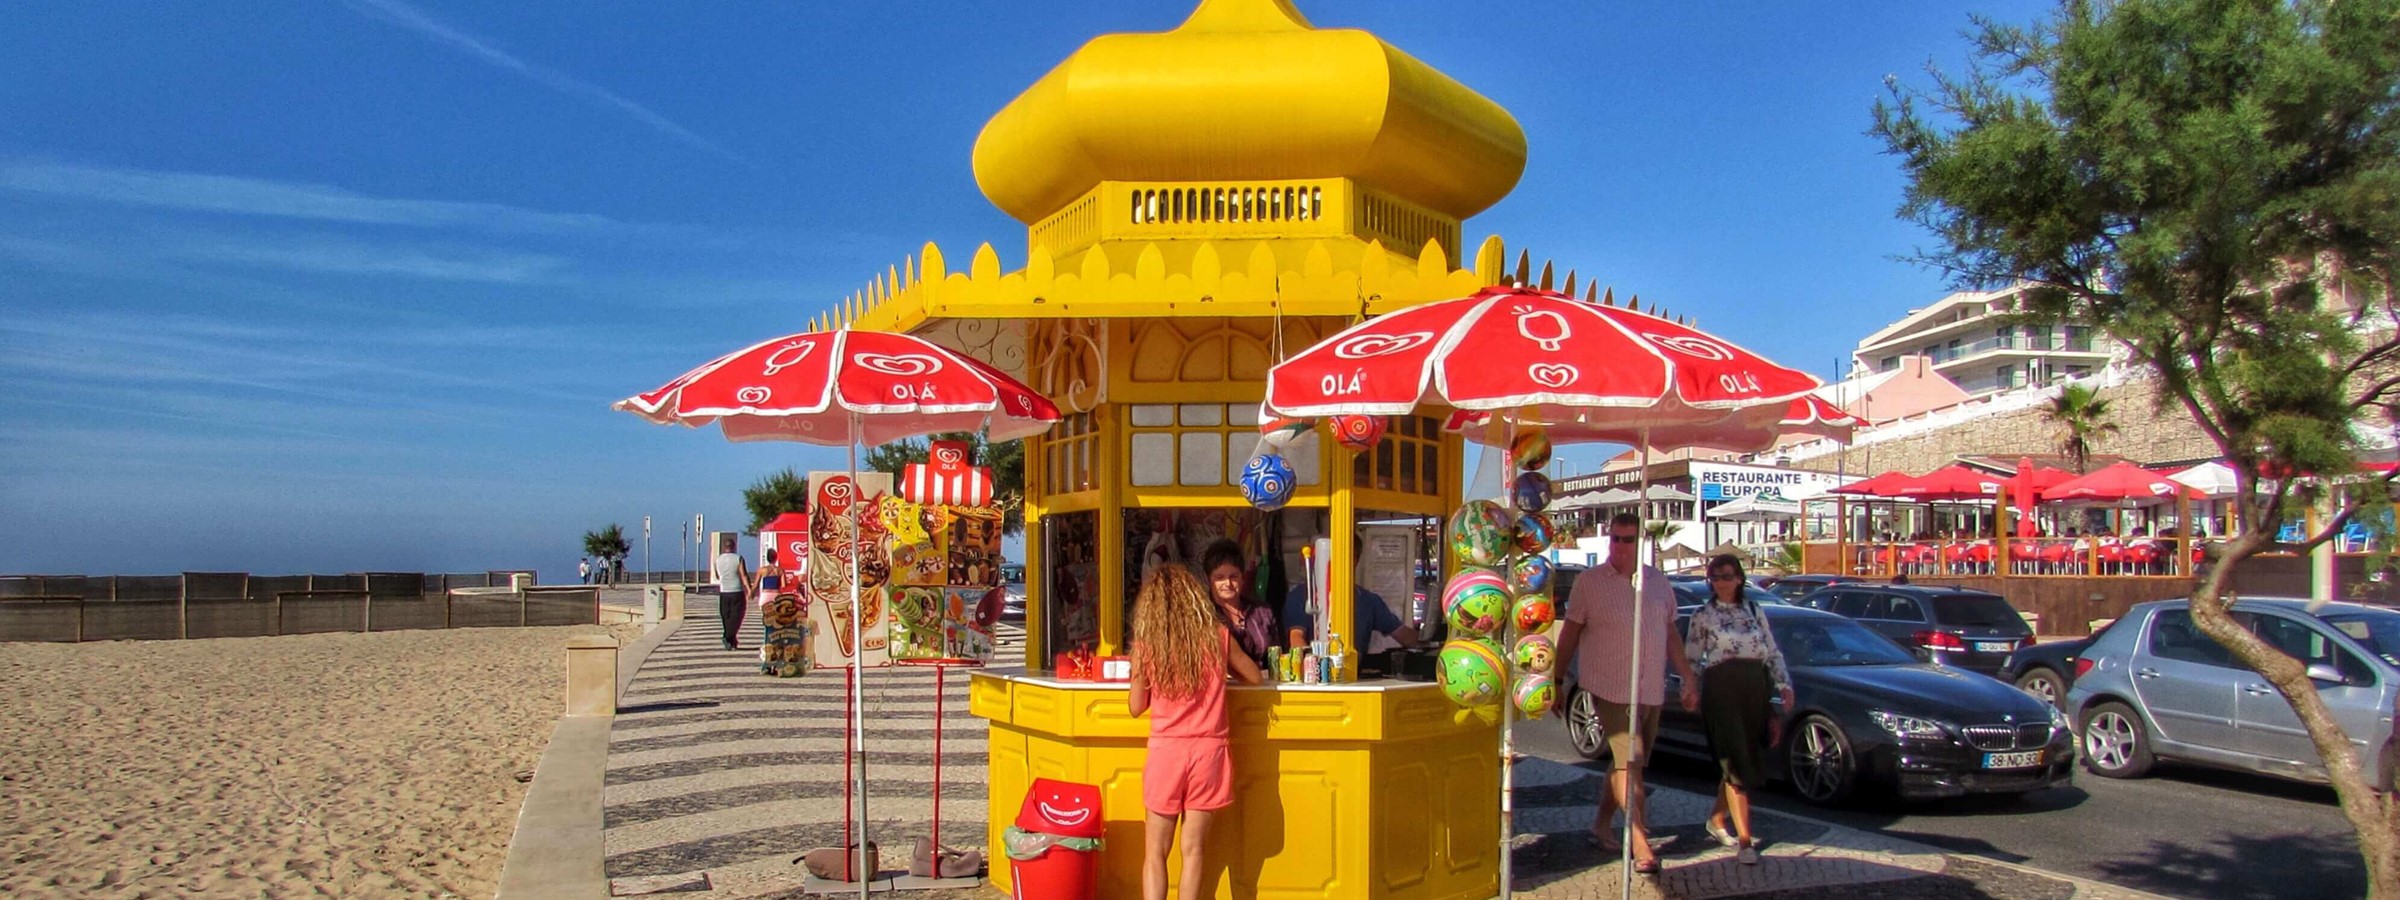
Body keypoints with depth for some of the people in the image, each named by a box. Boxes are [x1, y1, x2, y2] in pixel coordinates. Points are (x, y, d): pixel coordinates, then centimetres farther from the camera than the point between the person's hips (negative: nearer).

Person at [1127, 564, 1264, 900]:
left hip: (1165, 749, -1)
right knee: (1192, 849, 8)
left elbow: (1136, 706, 3)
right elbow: (1253, 677, 12)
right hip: (1208, 749, 1)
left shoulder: (1145, 644, -4)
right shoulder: (1217, 636, -2)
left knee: (1155, 853, 8)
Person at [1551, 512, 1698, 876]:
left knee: (1626, 762, 13)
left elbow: (1671, 634, 16)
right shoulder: (1589, 583, -3)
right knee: (1628, 763, -11)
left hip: (1651, 690, 5)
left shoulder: (1659, 582, 9)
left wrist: (1689, 679, 12)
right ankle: (1642, 846, -11)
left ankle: (1600, 826, 28)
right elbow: (1569, 635, -1)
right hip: (1610, 688, -5)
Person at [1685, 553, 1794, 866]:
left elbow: (1773, 652, 15)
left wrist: (1784, 684, 4)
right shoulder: (1703, 616, 4)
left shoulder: (1754, 610, 14)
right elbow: (1691, 659, 5)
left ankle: (1716, 819, 29)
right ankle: (1744, 839, -8)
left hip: (1754, 689, 4)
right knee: (1737, 764, -8)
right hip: (1721, 688, -4)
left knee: (1750, 762, 9)